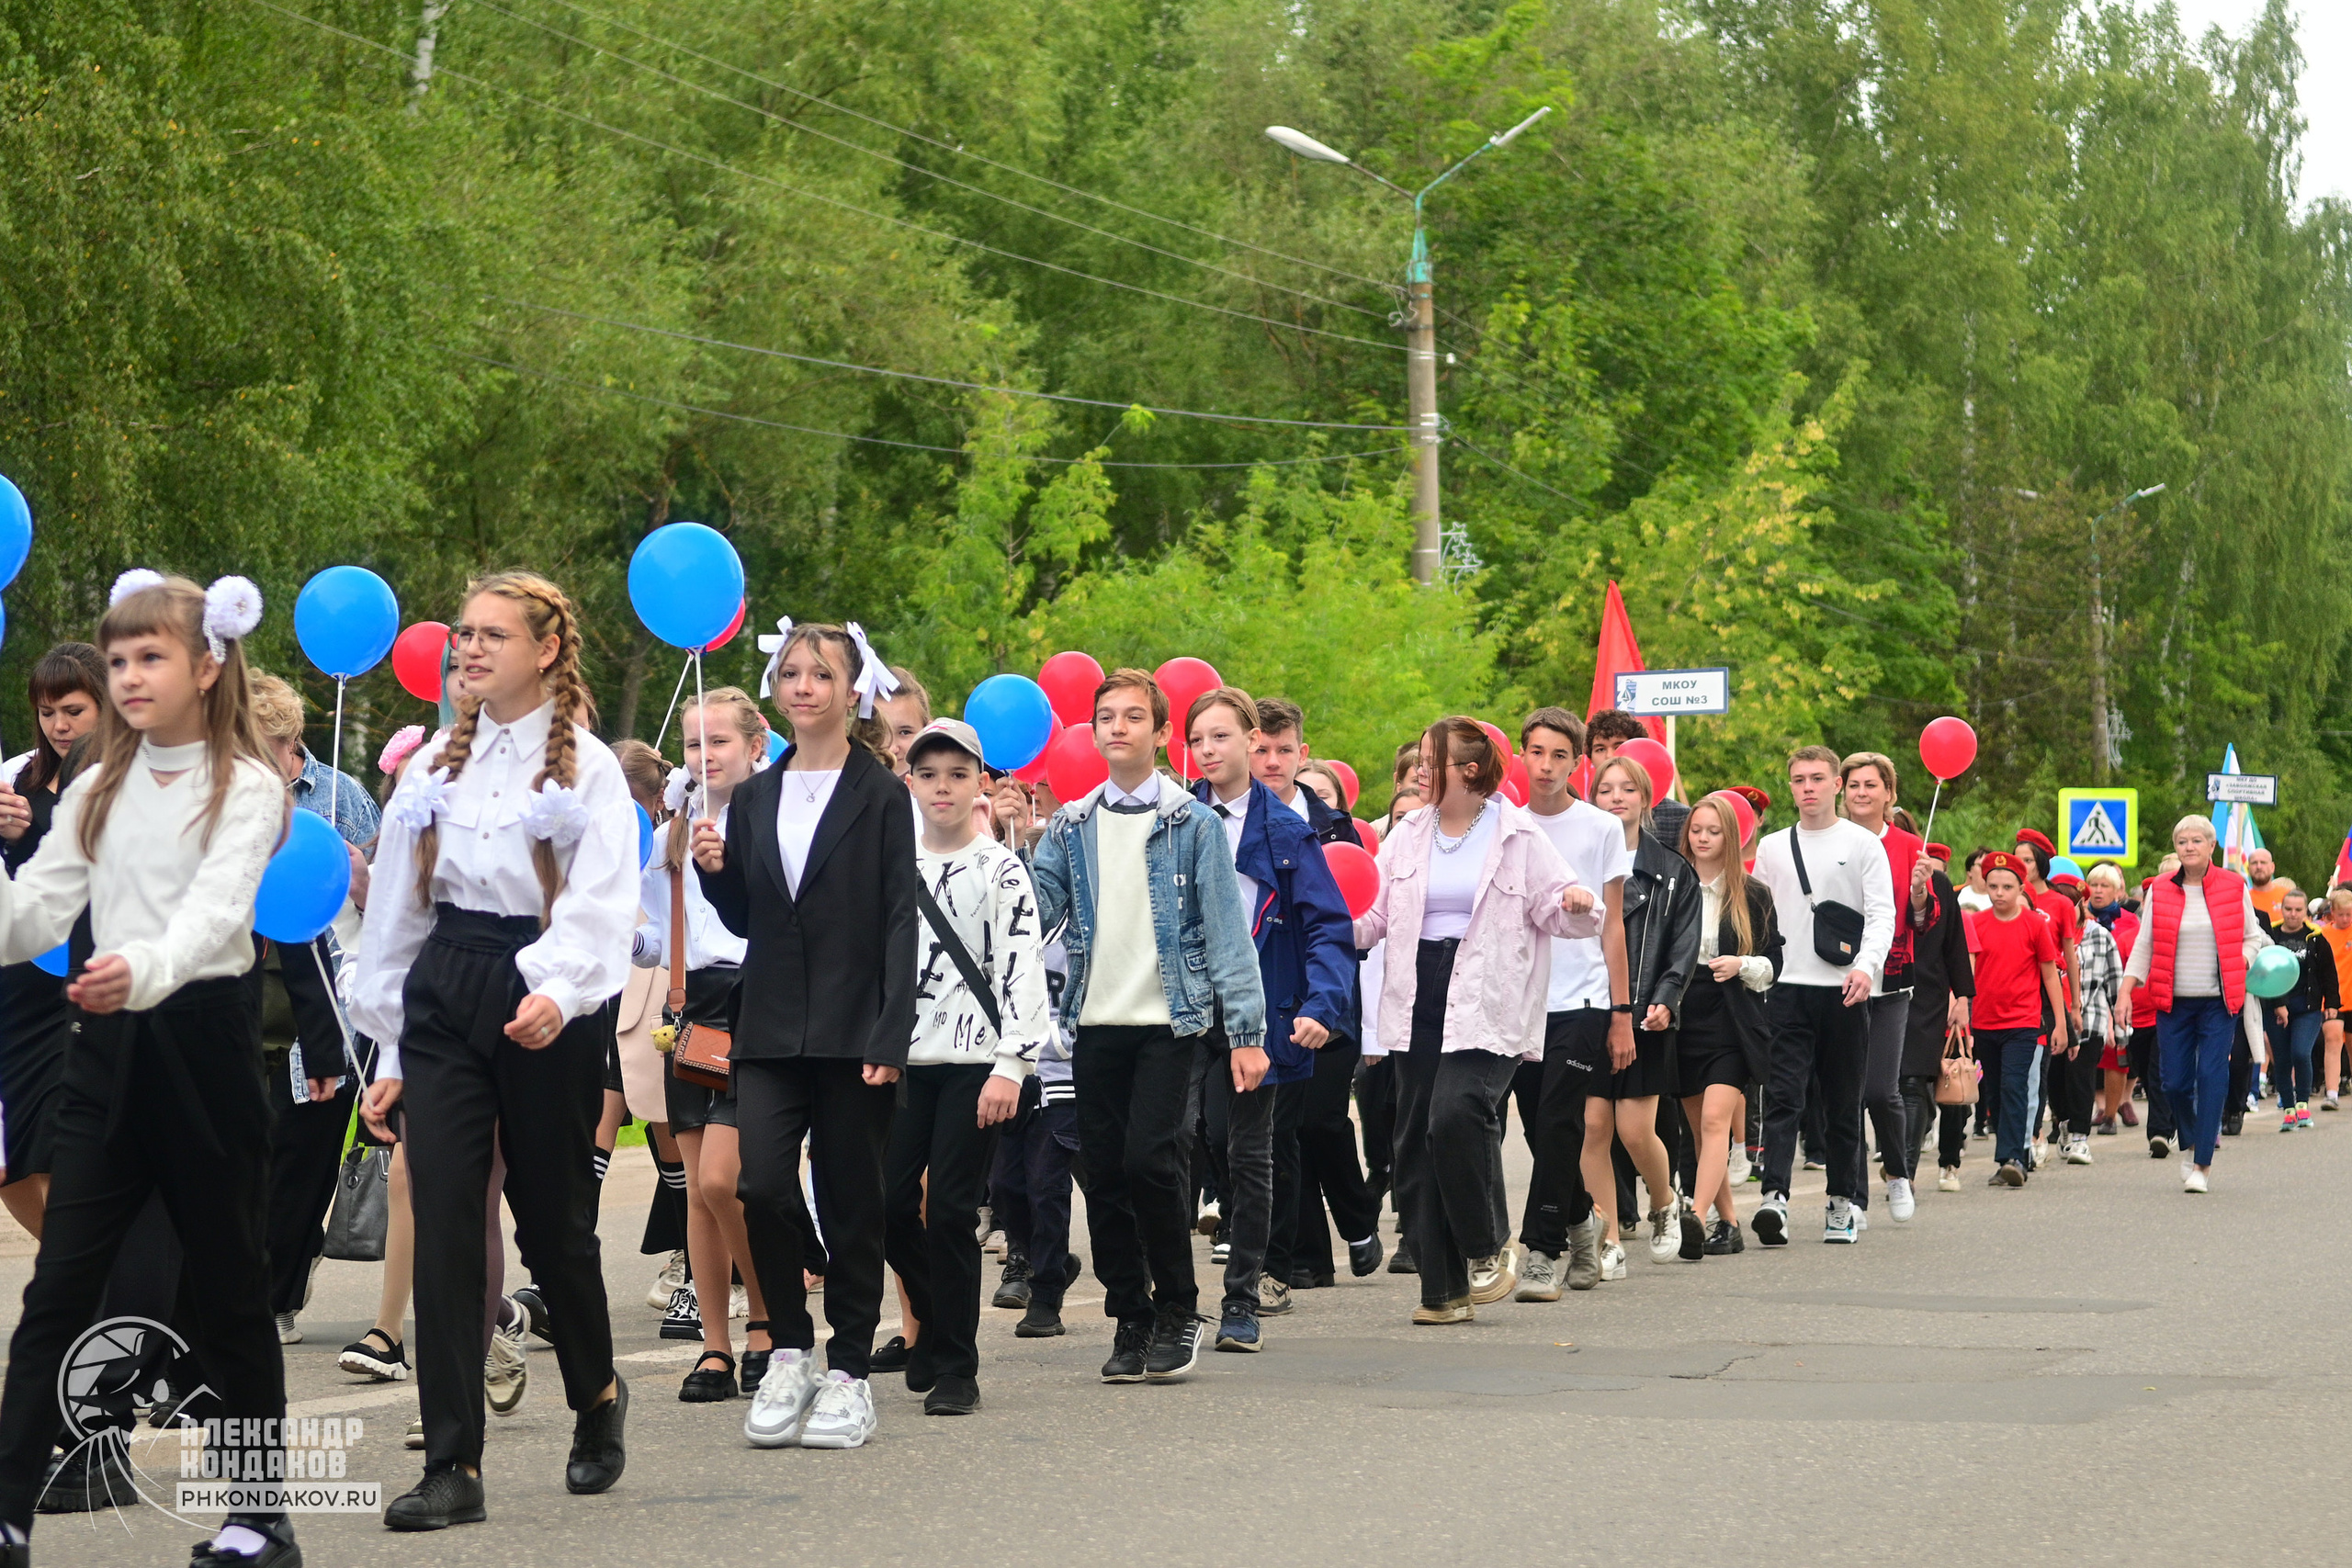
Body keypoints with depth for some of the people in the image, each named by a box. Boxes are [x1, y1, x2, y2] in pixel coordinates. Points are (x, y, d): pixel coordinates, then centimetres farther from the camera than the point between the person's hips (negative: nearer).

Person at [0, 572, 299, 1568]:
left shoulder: (246, 788, -6)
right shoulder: (99, 792, 10)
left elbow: (217, 909, -24)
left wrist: (146, 969, -43)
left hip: (203, 1039, -4)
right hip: (108, 1046, 5)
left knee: (229, 1287, 5)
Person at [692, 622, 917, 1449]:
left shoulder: (879, 796, -2)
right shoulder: (754, 798, 12)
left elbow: (900, 922, -6)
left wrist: (890, 1037, -13)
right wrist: (715, 872, -4)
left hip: (852, 1028, -3)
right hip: (770, 1029, 4)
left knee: (850, 1202, 2)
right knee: (763, 1186, -10)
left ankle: (848, 1372, 13)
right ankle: (790, 1352, 7)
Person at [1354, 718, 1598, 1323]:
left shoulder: (1518, 836, -1)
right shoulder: (1409, 835, 12)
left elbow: (1553, 907, 2)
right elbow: (1374, 916, 9)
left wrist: (1576, 905, -20)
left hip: (1485, 1006, -5)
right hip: (1420, 1001, 5)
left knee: (1456, 1113, -25)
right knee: (1417, 1143, 3)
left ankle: (1487, 1248, -3)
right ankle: (1443, 1289, 9)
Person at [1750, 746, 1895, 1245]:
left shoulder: (1863, 844, 3)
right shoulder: (1772, 848, 13)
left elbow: (1882, 913, -4)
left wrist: (1865, 965, -20)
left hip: (1844, 990, -1)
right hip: (1786, 988, 1)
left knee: (1844, 1104, 7)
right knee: (1782, 1097, -12)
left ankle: (1842, 1202, 16)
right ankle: (1774, 1197, -23)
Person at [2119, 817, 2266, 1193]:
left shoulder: (2233, 887, 2)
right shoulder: (2159, 891, 3)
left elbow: (2253, 936, 11)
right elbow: (2144, 946, 6)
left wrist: (2239, 963, -9)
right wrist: (2125, 992, -2)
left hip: (2219, 1002, -1)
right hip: (2174, 1003, 1)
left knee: (2212, 1079, -9)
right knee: (2175, 1082, 1)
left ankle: (2202, 1165, -5)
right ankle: (2192, 1142, 29)